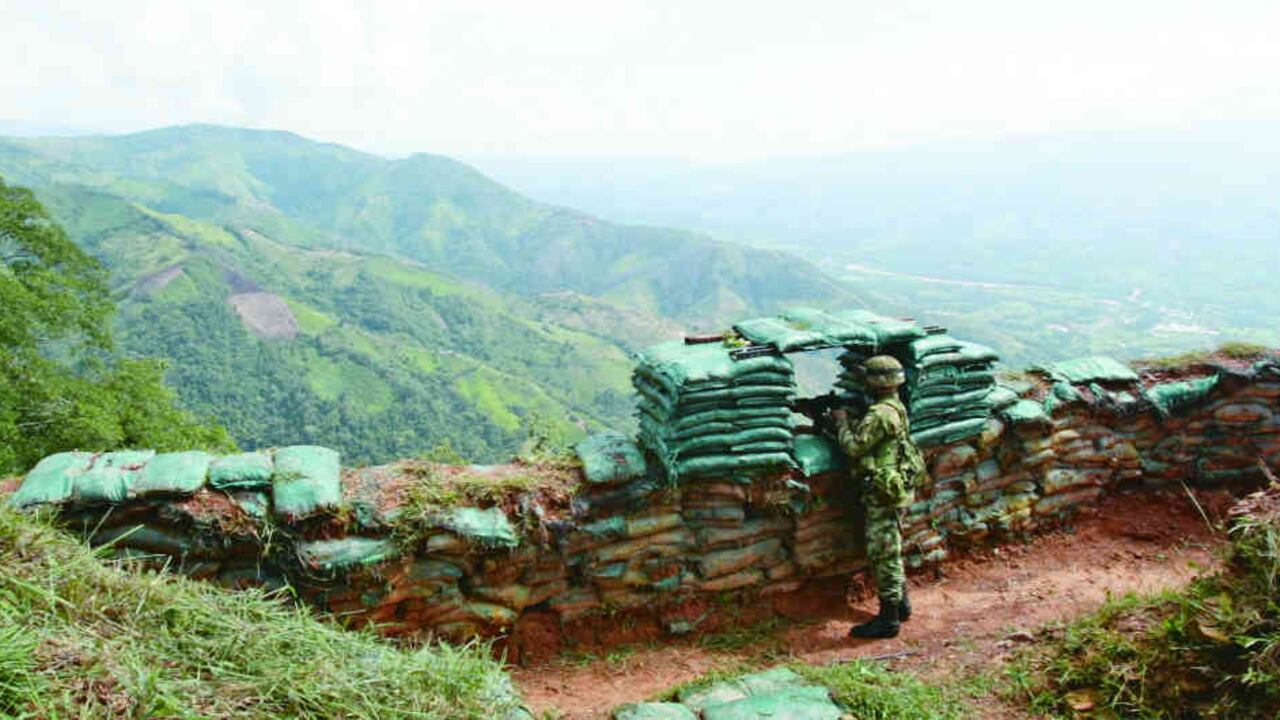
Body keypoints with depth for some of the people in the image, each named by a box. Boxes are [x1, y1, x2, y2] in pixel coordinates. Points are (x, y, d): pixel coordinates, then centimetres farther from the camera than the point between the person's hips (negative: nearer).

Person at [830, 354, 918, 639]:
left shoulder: (880, 414, -21)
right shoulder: (896, 408, 11)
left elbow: (854, 447, -18)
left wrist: (842, 422, -3)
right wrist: (851, 421, 8)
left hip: (884, 492, -10)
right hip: (895, 487, 10)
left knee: (883, 553, -4)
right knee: (890, 549, 21)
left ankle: (888, 619, 2)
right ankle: (901, 603, 33)